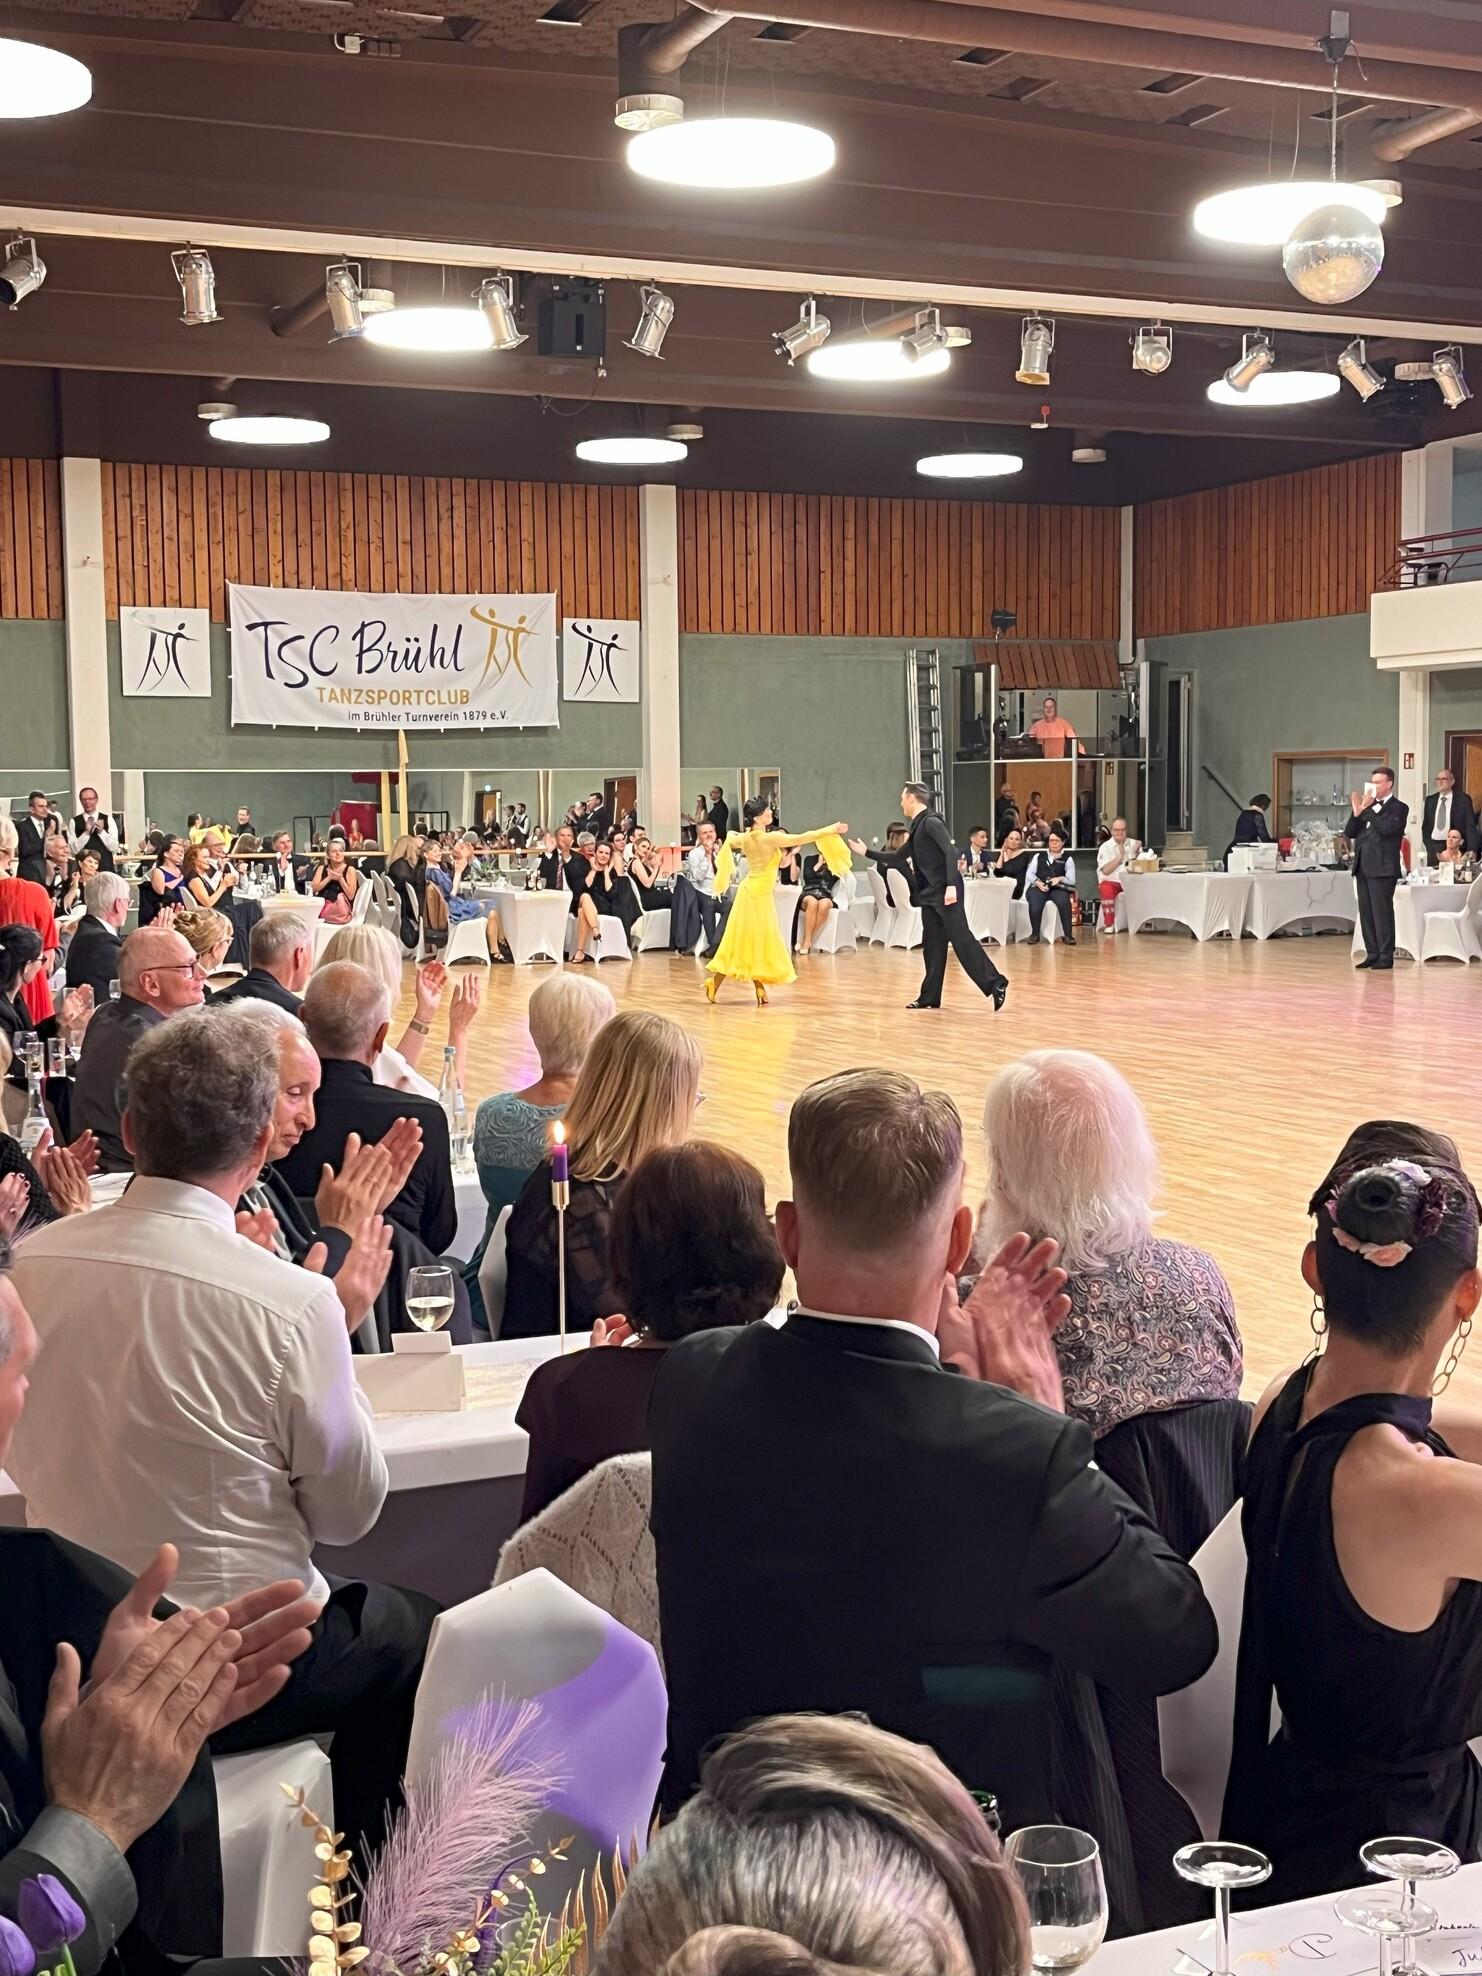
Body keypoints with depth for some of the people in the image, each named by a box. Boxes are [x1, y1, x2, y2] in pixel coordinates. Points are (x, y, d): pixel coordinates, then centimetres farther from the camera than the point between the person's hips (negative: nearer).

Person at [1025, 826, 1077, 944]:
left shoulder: (1067, 858, 15)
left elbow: (1071, 880, 4)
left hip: (1058, 888, -1)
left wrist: (1060, 879, -17)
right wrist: (1038, 882, -11)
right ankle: (1035, 934, -16)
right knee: (1035, 903, -34)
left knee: (1063, 901, -36)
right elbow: (1030, 873, 10)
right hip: (1038, 887, 1)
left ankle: (1068, 935, -28)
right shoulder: (1039, 856, 22)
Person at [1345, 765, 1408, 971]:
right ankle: (1372, 954, 12)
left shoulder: (1399, 808, -1)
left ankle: (1386, 958, -3)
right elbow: (1349, 833, 12)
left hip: (1382, 868, -7)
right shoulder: (1369, 806, 17)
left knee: (1382, 912, -6)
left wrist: (1368, 809, -14)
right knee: (1366, 913, 7)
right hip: (1362, 867, 7)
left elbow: (1386, 829, -18)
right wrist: (1357, 811, -2)